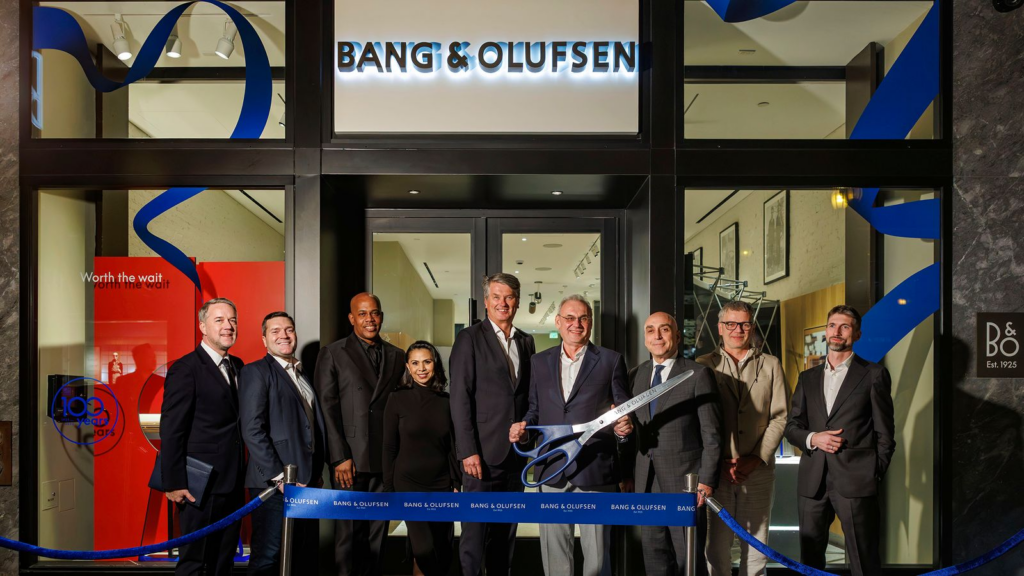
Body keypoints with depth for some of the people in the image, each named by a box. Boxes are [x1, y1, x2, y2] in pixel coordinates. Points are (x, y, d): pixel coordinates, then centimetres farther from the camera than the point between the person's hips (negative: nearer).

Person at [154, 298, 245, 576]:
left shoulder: (237, 366, 11)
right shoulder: (185, 369, -12)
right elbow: (171, 431, -14)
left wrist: (241, 474, 8)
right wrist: (173, 484, -16)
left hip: (232, 483, 7)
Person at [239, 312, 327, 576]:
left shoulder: (303, 376, 19)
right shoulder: (255, 372, -4)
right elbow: (252, 430, -13)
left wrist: (317, 472, 12)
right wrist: (279, 477, -17)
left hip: (307, 483, 7)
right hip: (275, 484, -7)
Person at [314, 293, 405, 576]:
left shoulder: (397, 356, 13)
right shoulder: (332, 354, 3)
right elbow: (327, 408, -3)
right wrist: (339, 457, -9)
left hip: (386, 458, 3)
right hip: (350, 459, -3)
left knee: (377, 532, 7)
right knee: (349, 531, 2)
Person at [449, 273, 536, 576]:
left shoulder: (526, 341, 13)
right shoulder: (469, 338, -4)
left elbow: (530, 395, 15)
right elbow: (460, 398, -9)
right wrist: (468, 451, -15)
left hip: (517, 452, 5)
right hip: (484, 451, -5)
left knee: (507, 529, 13)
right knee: (476, 528, -1)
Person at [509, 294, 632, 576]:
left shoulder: (611, 360, 3)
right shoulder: (539, 362, 12)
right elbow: (535, 409, 16)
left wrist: (625, 427, -17)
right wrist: (523, 426, -4)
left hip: (595, 470, -3)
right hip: (552, 471, 3)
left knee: (596, 553, 4)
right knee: (554, 553, 11)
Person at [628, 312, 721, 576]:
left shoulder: (698, 374, -4)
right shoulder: (636, 375, 11)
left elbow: (711, 433, -7)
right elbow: (634, 429, 12)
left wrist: (706, 480, -13)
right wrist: (628, 474, 5)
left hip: (684, 480, -5)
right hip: (647, 483, 5)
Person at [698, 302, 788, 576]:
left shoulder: (771, 365, 9)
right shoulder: (703, 365, 6)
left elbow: (780, 417, 4)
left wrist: (756, 458, -7)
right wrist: (721, 462, -7)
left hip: (758, 469, 1)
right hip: (716, 470, -1)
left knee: (756, 546, 5)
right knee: (716, 544, 0)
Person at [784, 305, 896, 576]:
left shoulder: (874, 374, 4)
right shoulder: (808, 377, 15)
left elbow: (884, 434, 2)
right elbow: (791, 427, 14)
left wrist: (875, 476, -4)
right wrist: (813, 439, -6)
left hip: (855, 482, -4)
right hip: (812, 482, 4)